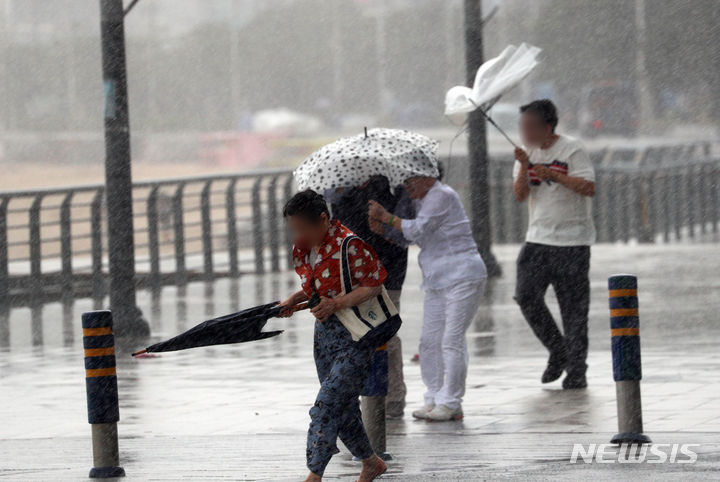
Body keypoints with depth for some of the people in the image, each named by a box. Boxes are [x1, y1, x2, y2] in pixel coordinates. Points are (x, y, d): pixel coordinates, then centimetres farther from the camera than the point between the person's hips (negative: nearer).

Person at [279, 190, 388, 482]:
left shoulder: (350, 245, -19)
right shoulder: (305, 248, 6)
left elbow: (374, 286, -16)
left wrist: (336, 304, -25)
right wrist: (295, 299, 2)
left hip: (355, 337, -8)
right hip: (324, 334, 8)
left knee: (326, 405, -15)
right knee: (343, 408, 14)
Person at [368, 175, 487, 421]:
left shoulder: (441, 196, -12)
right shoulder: (421, 201, 16)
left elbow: (417, 230, -19)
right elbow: (406, 238, 11)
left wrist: (385, 216, -12)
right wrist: (381, 226, -6)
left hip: (461, 278, -9)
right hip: (437, 282, 9)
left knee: (452, 339, -10)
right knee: (430, 340, 4)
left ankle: (450, 403, -8)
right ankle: (434, 399, 9)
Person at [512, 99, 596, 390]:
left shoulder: (571, 150, -7)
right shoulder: (529, 152, 9)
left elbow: (589, 188, -15)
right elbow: (520, 196, 3)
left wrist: (554, 175, -19)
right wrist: (524, 168, -12)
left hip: (572, 240, -5)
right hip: (538, 240, 5)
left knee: (574, 307, -3)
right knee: (526, 296, -7)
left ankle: (576, 369, 5)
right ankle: (557, 351, 12)